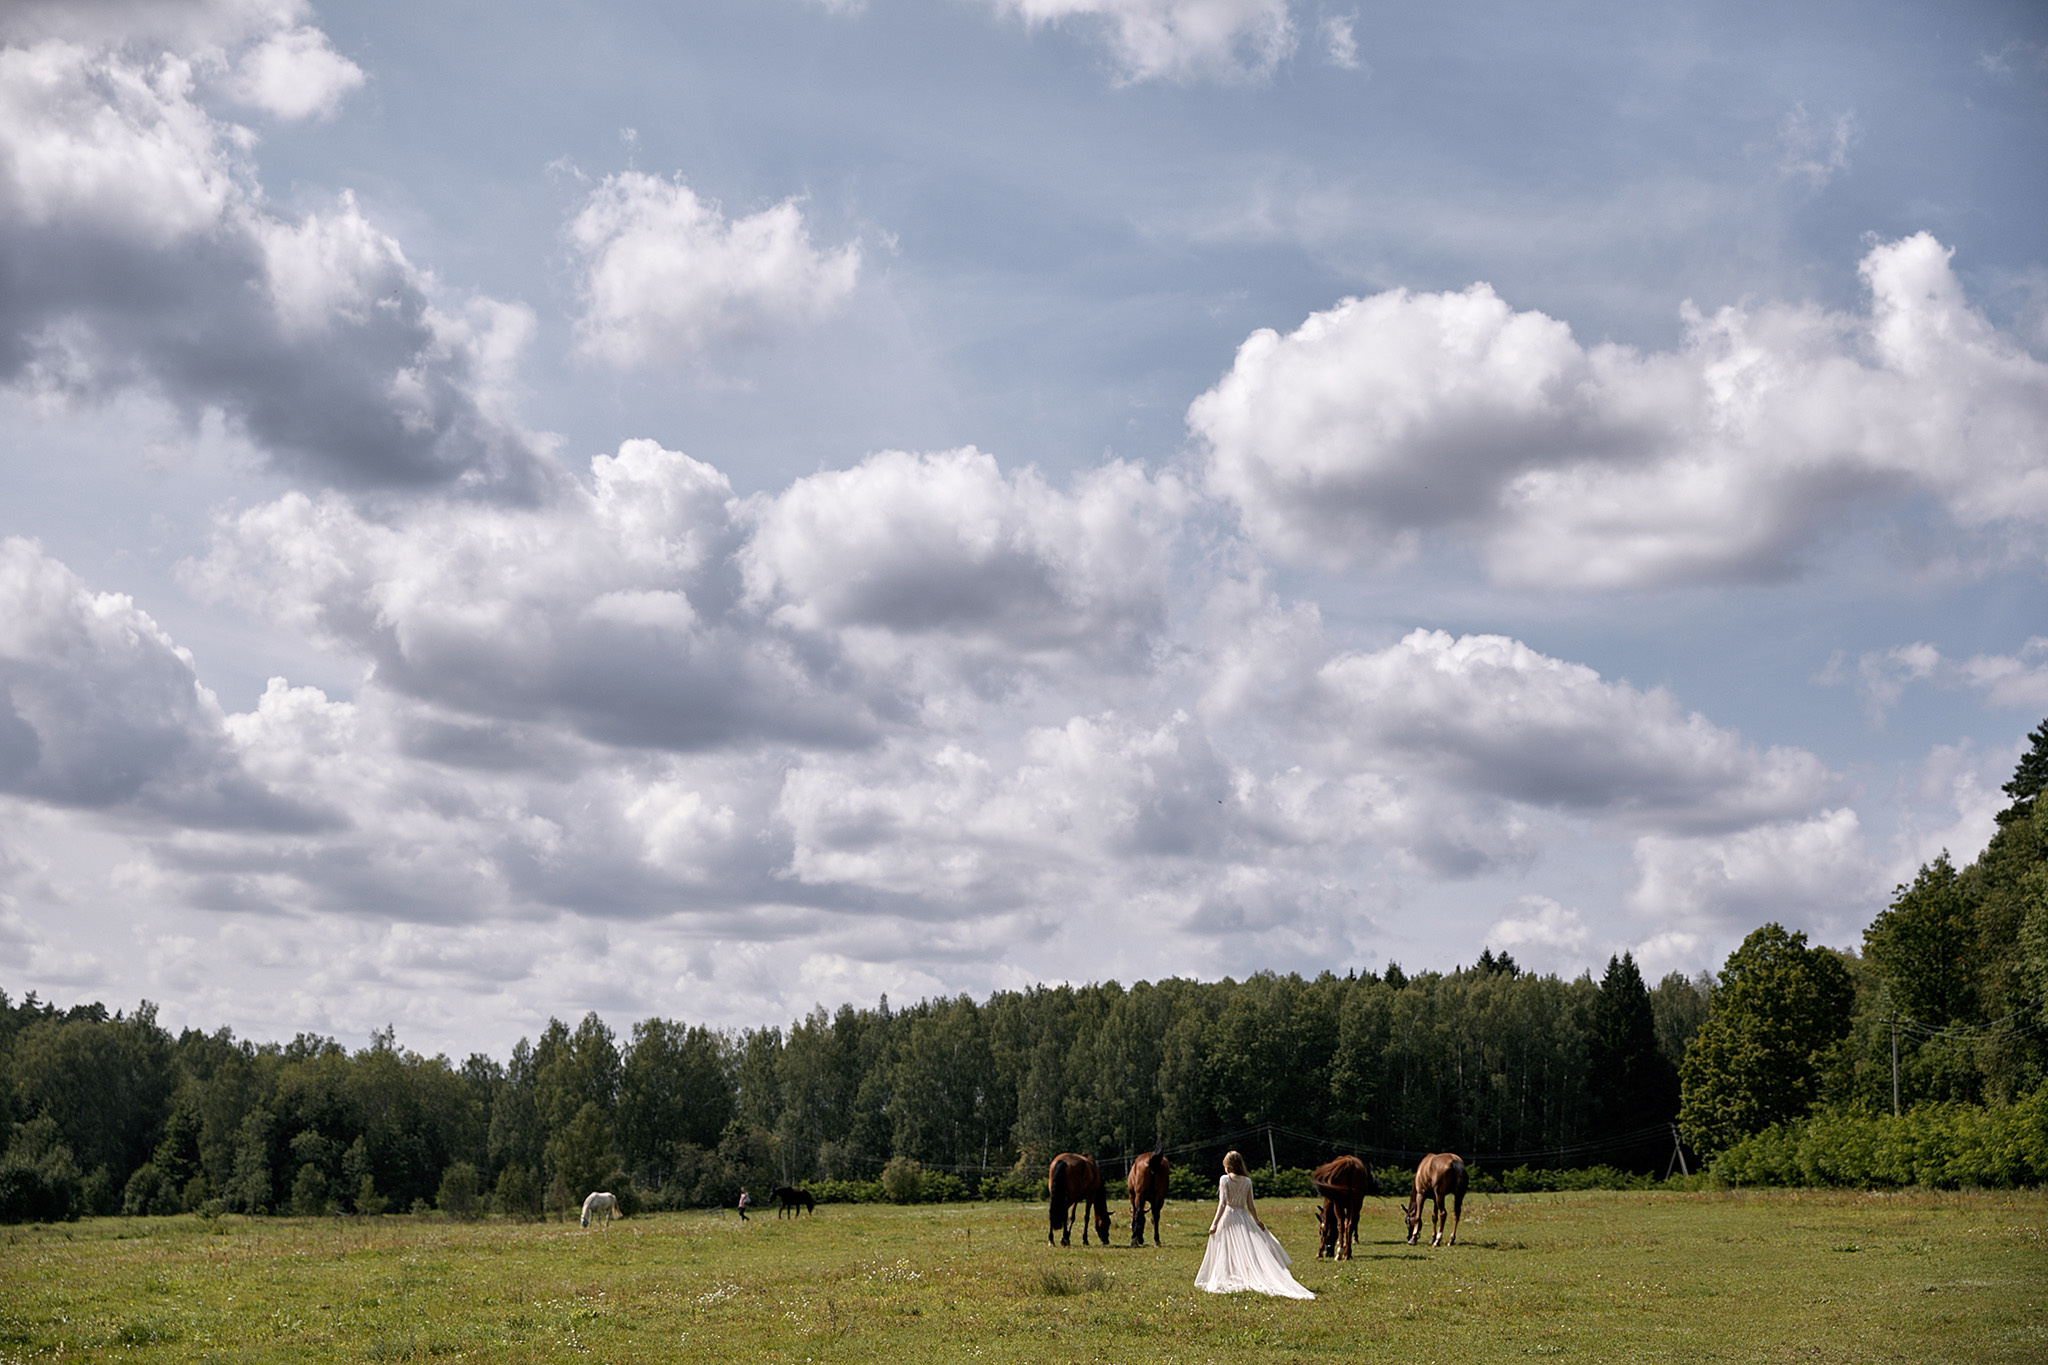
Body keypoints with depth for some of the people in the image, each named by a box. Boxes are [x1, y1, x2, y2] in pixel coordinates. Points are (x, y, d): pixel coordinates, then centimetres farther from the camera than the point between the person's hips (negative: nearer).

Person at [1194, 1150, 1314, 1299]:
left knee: (1225, 1252, 4)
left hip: (1228, 1216, -3)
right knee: (1248, 1250, 6)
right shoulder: (1247, 1181, 4)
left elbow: (1223, 1203, -15)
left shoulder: (1225, 1179, -8)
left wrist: (1215, 1223, -14)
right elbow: (1251, 1205, 7)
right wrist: (1257, 1221, 21)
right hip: (1243, 1217, 3)